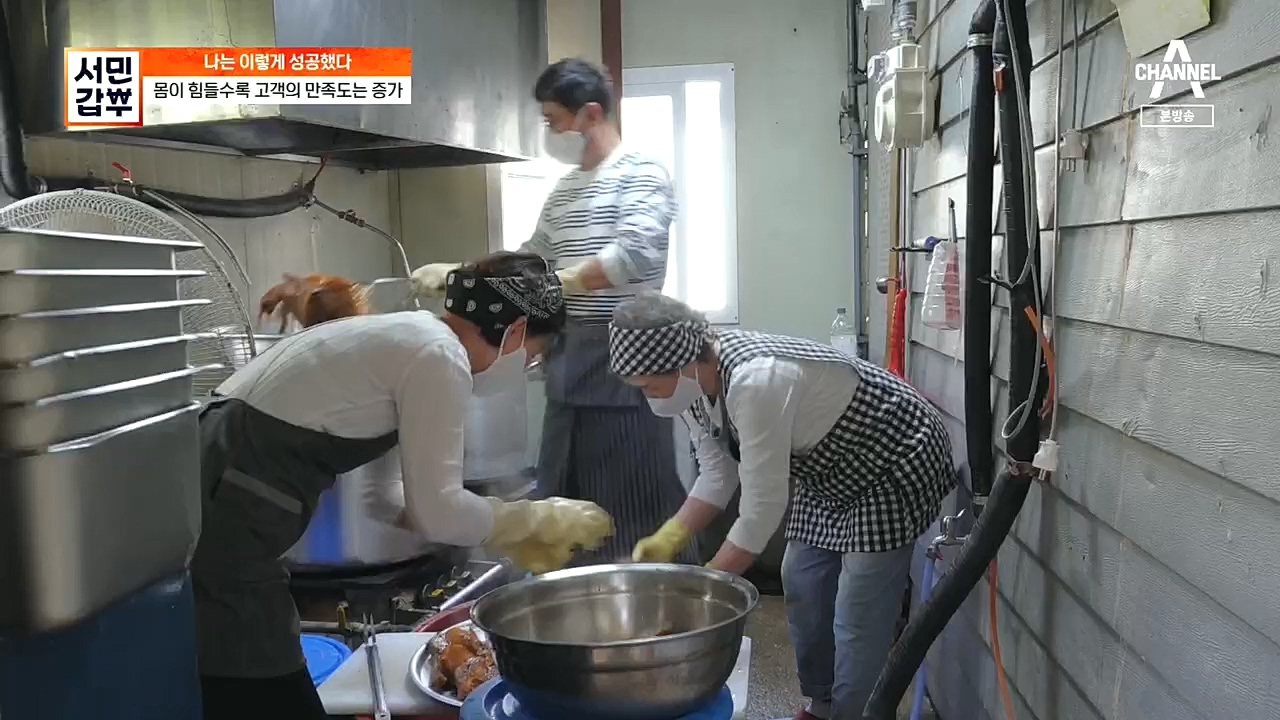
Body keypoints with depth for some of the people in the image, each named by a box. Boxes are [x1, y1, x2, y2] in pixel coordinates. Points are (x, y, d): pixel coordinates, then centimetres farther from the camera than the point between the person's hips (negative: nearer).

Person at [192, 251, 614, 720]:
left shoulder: (405, 337, 15)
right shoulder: (439, 355, -12)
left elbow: (380, 490, 19)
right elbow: (439, 513, -12)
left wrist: (508, 537, 17)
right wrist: (541, 519, 4)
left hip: (216, 515, 9)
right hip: (221, 530, -9)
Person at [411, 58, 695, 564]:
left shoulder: (642, 174, -7)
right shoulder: (563, 189, 18)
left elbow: (633, 254, -22)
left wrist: (556, 284, -27)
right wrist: (455, 272, 15)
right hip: (569, 357, 8)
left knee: (640, 502, -2)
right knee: (565, 499, 13)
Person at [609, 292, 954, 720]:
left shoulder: (754, 381, -38)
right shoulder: (695, 384, -10)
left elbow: (762, 508, -32)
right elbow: (718, 476, 1)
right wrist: (668, 539, -12)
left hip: (894, 466, -9)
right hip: (831, 471, 9)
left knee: (858, 619, -7)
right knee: (801, 586, 14)